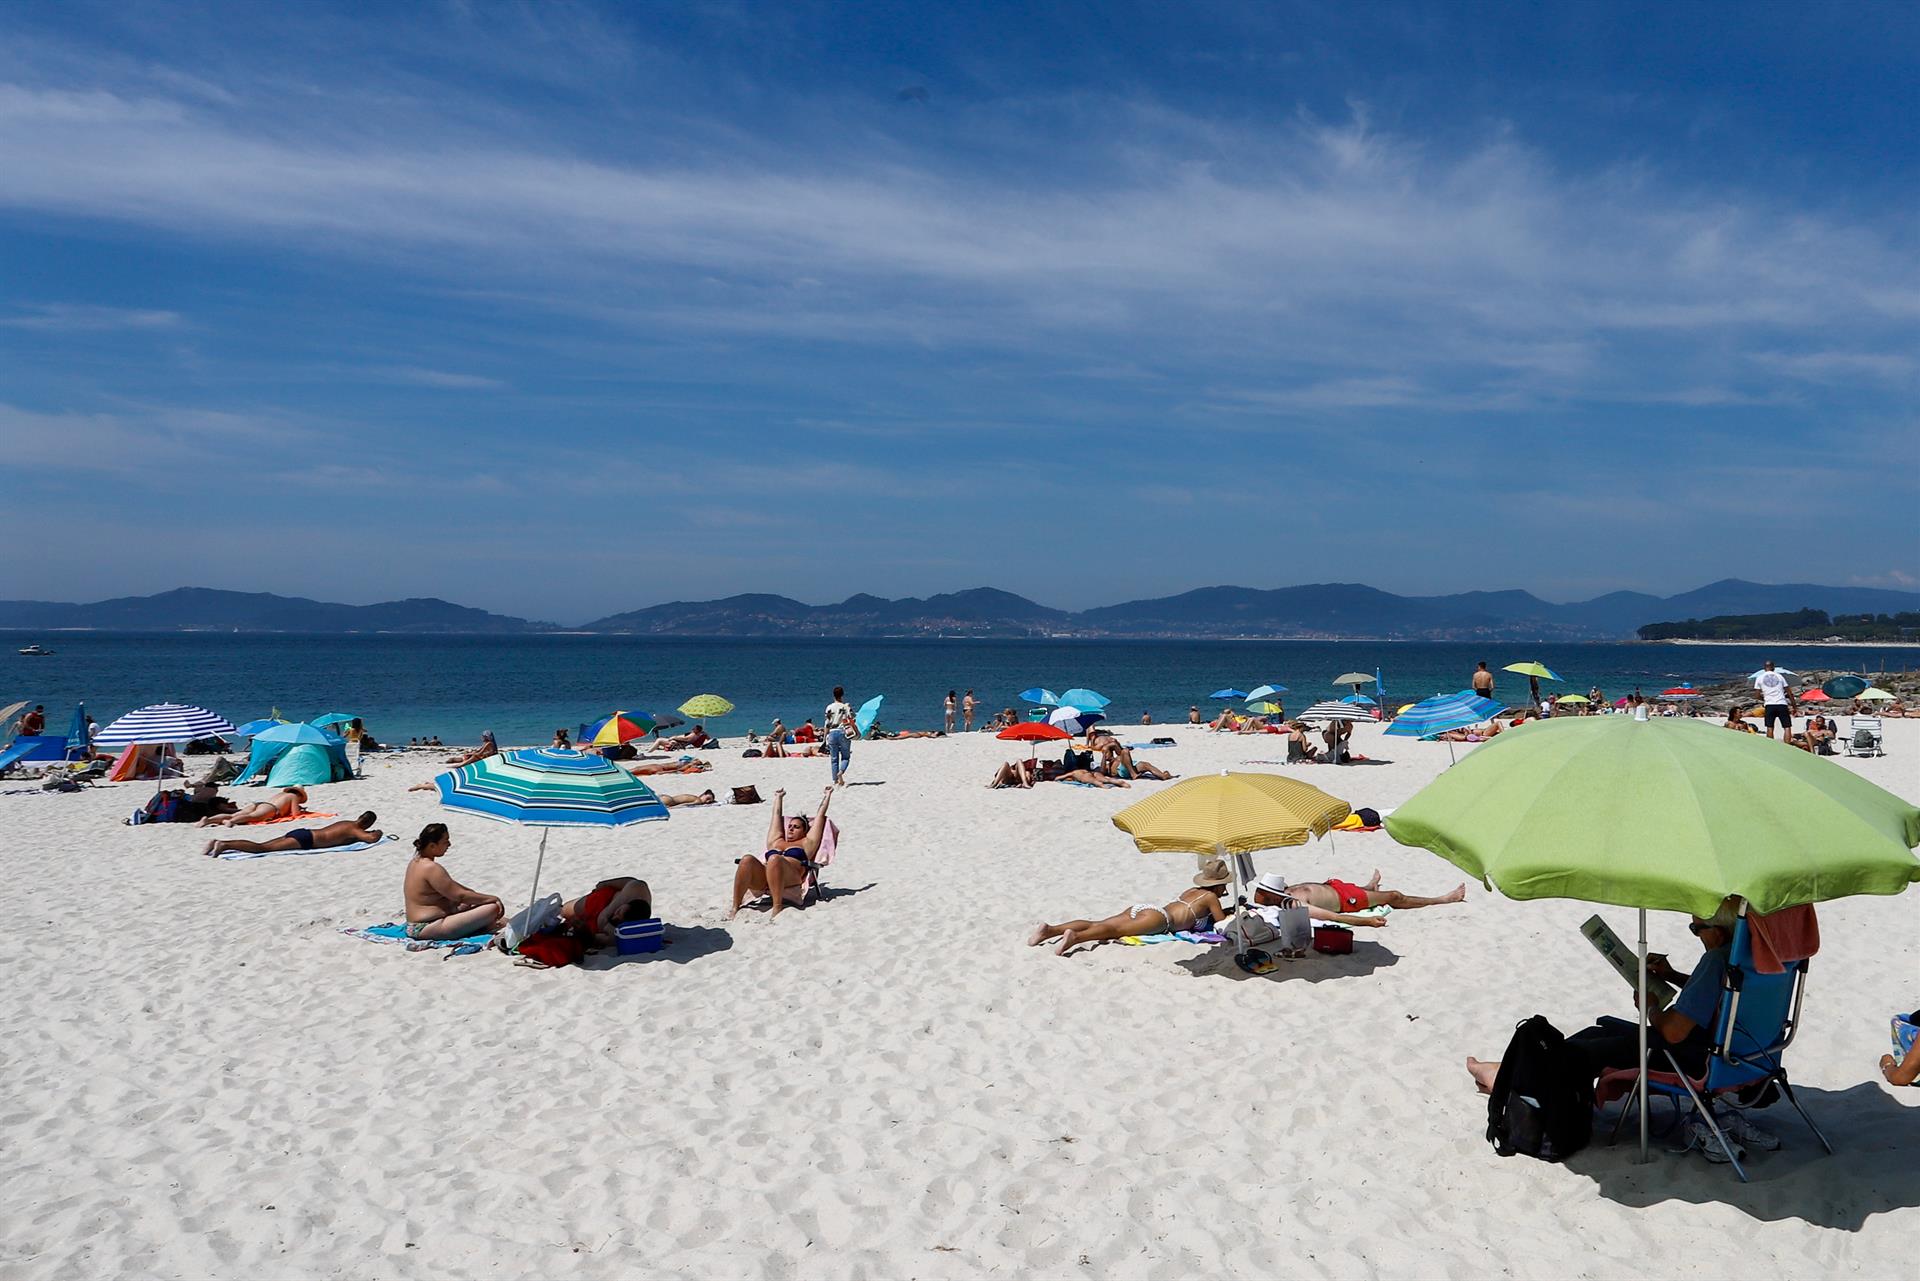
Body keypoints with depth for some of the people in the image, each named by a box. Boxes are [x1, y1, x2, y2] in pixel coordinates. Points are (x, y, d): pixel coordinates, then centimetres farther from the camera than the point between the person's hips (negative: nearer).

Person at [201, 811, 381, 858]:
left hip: (301, 833, 8)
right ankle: (224, 845, -26)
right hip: (304, 839, -8)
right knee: (262, 848, -16)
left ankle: (219, 843, -4)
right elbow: (371, 839, -18)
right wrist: (376, 834, 4)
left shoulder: (348, 823, 23)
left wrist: (365, 834, 36)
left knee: (261, 845, 3)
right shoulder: (354, 829, -3)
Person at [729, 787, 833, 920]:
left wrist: (827, 796, 40)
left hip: (789, 882, -4)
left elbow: (820, 815, 30)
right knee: (747, 860, -27)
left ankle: (778, 907, -44)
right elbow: (777, 814, 49)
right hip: (761, 879, 4)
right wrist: (778, 797, 60)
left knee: (774, 859, -37)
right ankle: (735, 906, -33)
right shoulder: (776, 841, 37)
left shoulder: (806, 843, 26)